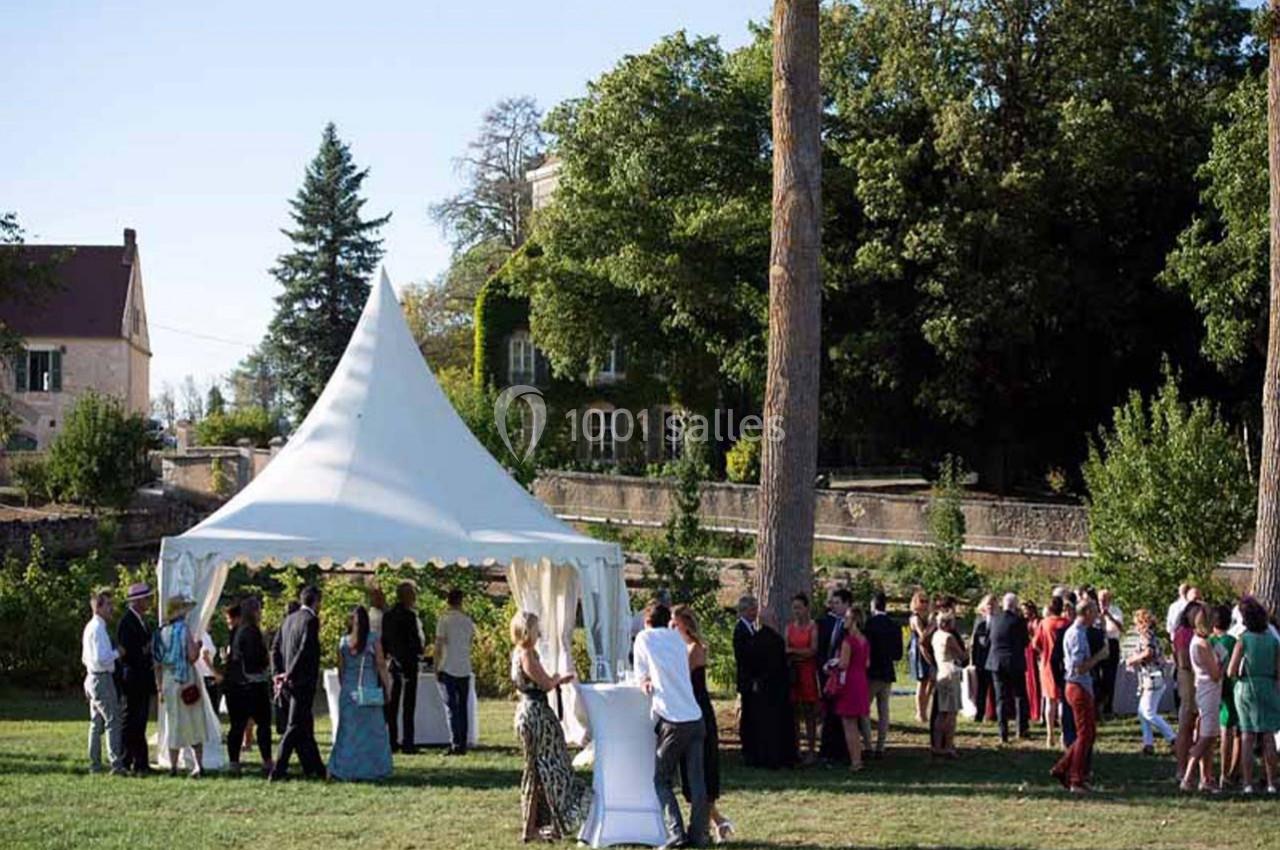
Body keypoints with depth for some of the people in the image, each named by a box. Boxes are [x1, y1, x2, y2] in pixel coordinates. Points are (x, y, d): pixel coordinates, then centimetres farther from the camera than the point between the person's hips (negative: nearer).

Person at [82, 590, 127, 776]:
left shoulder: (90, 627, 14)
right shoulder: (98, 628, -17)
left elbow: (85, 658, 21)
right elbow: (101, 658, -24)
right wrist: (117, 653, -12)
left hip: (93, 678, 10)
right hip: (102, 679, -10)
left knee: (97, 723, 14)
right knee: (113, 720, -11)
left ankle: (95, 764, 18)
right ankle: (116, 764, -15)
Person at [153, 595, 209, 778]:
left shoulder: (162, 633, 5)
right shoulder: (184, 630, -9)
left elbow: (158, 663, 7)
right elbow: (192, 656, -16)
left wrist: (159, 687, 12)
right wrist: (198, 646, 5)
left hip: (168, 681, 4)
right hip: (186, 680, -4)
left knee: (173, 724, 9)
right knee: (194, 723, 6)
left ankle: (173, 766, 7)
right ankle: (199, 764, 3)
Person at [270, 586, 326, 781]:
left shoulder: (288, 619, 12)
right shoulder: (311, 620, -14)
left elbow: (278, 649, 13)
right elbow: (305, 650, -21)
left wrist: (281, 674, 13)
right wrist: (288, 676, -17)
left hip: (292, 680, 8)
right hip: (304, 681, -8)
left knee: (305, 726, 15)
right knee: (295, 726, -5)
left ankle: (314, 768, 23)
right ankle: (278, 771, -7)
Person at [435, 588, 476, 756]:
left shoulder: (444, 619, -7)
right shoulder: (468, 621, 7)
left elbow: (439, 645, -8)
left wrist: (436, 668, 0)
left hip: (449, 669, -4)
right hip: (465, 669, 4)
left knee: (452, 707, -4)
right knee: (463, 708, 10)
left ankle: (456, 744, -11)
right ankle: (463, 745, 10)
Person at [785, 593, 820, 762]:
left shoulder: (813, 626, -2)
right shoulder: (789, 627, 12)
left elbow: (813, 650, -8)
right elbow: (786, 649, 9)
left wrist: (793, 651, -9)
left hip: (808, 672, -4)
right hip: (792, 672, 4)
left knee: (809, 713, -3)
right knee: (794, 712, 3)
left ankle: (812, 751, 1)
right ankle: (795, 749, 8)